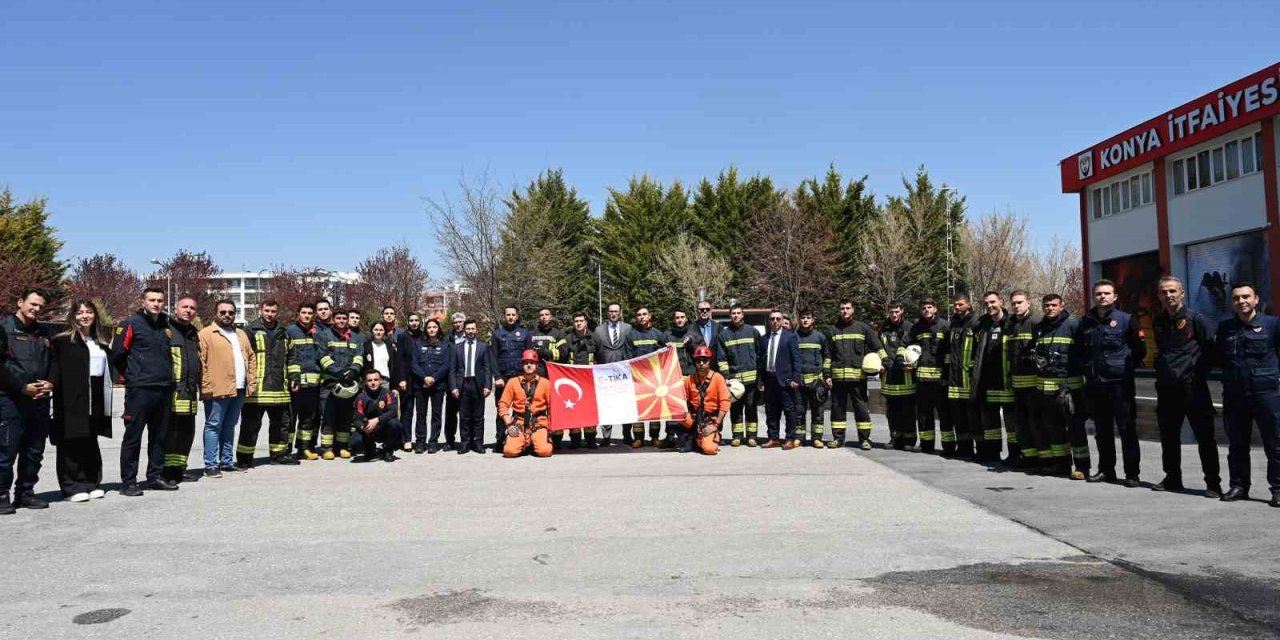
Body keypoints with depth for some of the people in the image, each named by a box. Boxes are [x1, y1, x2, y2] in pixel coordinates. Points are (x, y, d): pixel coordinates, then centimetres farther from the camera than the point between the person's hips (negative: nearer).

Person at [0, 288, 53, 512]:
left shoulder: (42, 333, 18)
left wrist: (50, 384, 0)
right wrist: (23, 387, -16)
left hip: (40, 399, 6)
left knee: (34, 451, 10)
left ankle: (25, 492, 19)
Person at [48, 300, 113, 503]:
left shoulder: (100, 343, 18)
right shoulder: (61, 341, -2)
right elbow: (54, 370, -11)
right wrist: (50, 384, -29)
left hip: (94, 402, 6)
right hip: (71, 402, -6)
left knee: (91, 443, 12)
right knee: (71, 444, -4)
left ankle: (91, 484, 18)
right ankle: (72, 487, 1)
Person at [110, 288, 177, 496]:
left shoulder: (167, 326, 13)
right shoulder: (131, 324, -5)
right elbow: (117, 355, -5)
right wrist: (131, 377, 3)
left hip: (164, 390, 6)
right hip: (139, 391, -6)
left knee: (159, 437, 12)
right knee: (133, 437, -2)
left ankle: (155, 476, 21)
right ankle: (128, 482, 3)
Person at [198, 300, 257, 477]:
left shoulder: (241, 334, 20)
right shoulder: (206, 334, -2)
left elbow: (251, 358, 20)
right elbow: (200, 362, -9)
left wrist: (252, 382, 10)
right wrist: (206, 386, -16)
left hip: (240, 389, 7)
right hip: (218, 390, -7)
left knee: (229, 426, 14)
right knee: (213, 426, -3)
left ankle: (226, 461, 21)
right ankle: (211, 465, 0)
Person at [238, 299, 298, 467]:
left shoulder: (283, 334, 17)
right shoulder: (250, 331, -2)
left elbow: (289, 358, 27)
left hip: (279, 388, 6)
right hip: (256, 388, -6)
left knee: (281, 422, 13)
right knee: (251, 424, -1)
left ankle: (279, 453, 25)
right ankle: (244, 458, 7)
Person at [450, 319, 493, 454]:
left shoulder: (483, 347, 8)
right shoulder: (457, 347, 10)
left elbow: (488, 368, 4)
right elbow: (452, 369, 7)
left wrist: (487, 385, -6)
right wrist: (453, 386, -3)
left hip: (478, 384, -1)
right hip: (462, 384, 1)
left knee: (478, 416, 3)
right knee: (464, 417, 3)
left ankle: (478, 443, 8)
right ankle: (464, 443, 8)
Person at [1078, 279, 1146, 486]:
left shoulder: (1125, 320, -2)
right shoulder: (1086, 322, 10)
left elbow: (1140, 350, 1)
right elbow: (1079, 350, 20)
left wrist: (1126, 367, 1)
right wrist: (1088, 368, 11)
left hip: (1120, 384, -4)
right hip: (1094, 384, 4)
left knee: (1127, 429, -3)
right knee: (1102, 430, 11)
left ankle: (1131, 473, 2)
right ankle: (1106, 470, 20)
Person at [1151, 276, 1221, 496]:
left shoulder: (1196, 319, -6)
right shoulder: (1157, 322, 11)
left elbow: (1214, 345, -9)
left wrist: (1201, 370, -9)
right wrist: (1160, 370, 12)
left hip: (1193, 387, -6)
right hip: (1166, 388, 6)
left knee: (1204, 437, -2)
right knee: (1168, 437, 12)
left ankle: (1213, 483, 5)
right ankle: (1172, 478, 24)